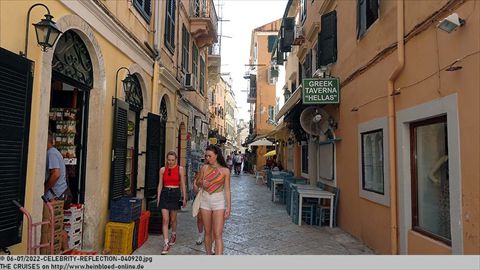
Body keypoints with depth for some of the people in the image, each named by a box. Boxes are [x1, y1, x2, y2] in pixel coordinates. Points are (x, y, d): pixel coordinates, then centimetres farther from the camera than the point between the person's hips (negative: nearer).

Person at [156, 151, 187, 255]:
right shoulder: (162, 169, 4)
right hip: (164, 194, 1)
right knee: (165, 219, -5)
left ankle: (174, 235, 40)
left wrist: (184, 198, -2)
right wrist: (158, 197, 3)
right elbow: (160, 184, 7)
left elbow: (183, 184, 0)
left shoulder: (180, 169, -2)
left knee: (173, 218, 12)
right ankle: (166, 244, 0)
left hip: (175, 194, -1)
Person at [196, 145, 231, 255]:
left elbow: (227, 190, -3)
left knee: (217, 235, -8)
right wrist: (201, 183, -7)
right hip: (205, 201, 3)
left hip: (219, 201, -3)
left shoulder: (225, 171, -5)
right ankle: (208, 255, 28)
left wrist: (229, 207, -7)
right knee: (207, 232, 13)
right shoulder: (204, 168, 3)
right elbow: (198, 183, 17)